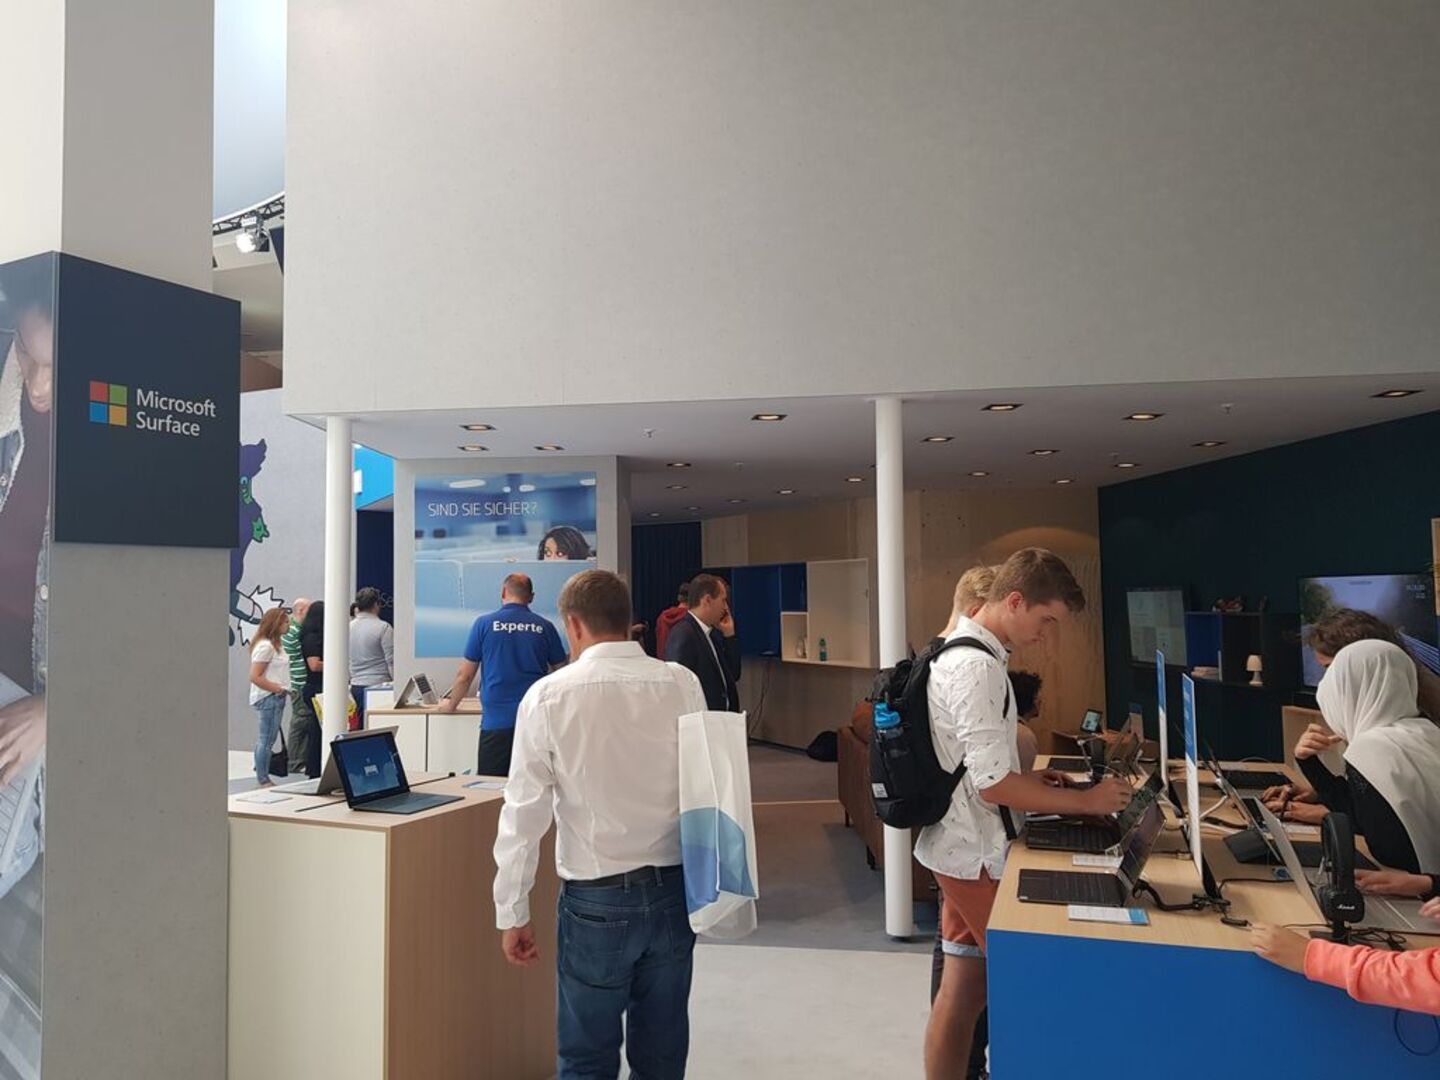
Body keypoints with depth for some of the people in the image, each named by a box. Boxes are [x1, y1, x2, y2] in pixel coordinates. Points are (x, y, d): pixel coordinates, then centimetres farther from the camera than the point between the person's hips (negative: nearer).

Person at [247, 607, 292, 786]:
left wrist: (282, 688, 8)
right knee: (266, 740, -3)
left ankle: (264, 778, 20)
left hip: (276, 698, 10)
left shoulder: (276, 644, 15)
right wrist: (277, 688, -18)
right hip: (269, 698, -10)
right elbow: (255, 677, -20)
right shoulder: (265, 646, -16)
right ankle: (263, 780, 3)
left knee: (266, 740, 13)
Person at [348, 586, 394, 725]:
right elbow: (392, 661, -11)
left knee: (359, 728, 10)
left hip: (355, 687, 6)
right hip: (378, 686, -6)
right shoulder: (383, 628, -10)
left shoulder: (349, 627, 8)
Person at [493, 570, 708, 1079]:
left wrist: (513, 913, 0)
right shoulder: (682, 684, -6)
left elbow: (525, 812, -8)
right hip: (674, 890, 3)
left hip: (597, 899, -2)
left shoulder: (549, 696, -10)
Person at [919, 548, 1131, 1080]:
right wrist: (1085, 801, -16)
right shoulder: (977, 667, -23)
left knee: (964, 991, 15)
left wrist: (1027, 778, 8)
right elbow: (991, 785, -24)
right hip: (977, 854, -9)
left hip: (961, 846, 9)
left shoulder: (962, 651, 9)